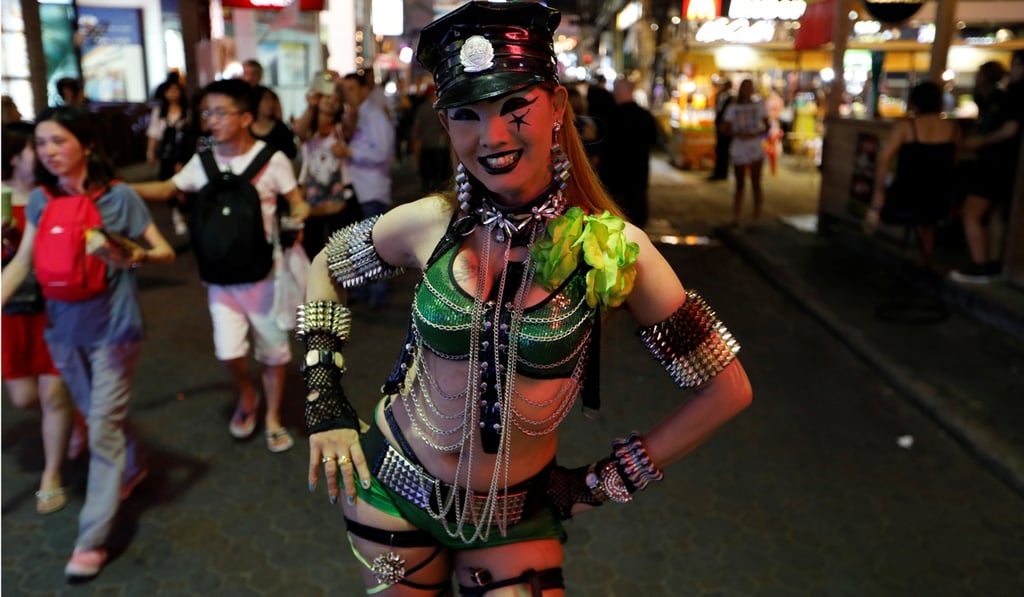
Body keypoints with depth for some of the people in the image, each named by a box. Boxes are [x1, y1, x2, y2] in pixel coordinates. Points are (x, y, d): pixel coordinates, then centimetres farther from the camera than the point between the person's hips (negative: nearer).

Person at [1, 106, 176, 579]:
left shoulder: (120, 196, -12)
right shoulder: (39, 200, 0)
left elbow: (166, 252, -9)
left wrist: (139, 256, -31)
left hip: (112, 328, -5)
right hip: (63, 328, 5)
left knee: (103, 429, -2)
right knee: (97, 418, 20)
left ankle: (91, 540, 7)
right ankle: (131, 468, 49)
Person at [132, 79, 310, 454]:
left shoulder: (272, 159, -11)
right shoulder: (203, 160, 0)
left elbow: (297, 203, -5)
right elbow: (166, 190, 6)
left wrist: (297, 217, -27)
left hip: (264, 271, -2)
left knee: (273, 350, 9)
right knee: (228, 351, -2)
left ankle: (273, 416, 30)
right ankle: (246, 398, 30)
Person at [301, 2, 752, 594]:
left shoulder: (613, 247, -19)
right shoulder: (429, 223, -14)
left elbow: (727, 389, -11)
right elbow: (326, 267, 7)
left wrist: (609, 480, -7)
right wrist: (324, 401, 0)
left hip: (517, 515, -1)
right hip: (392, 484, 2)